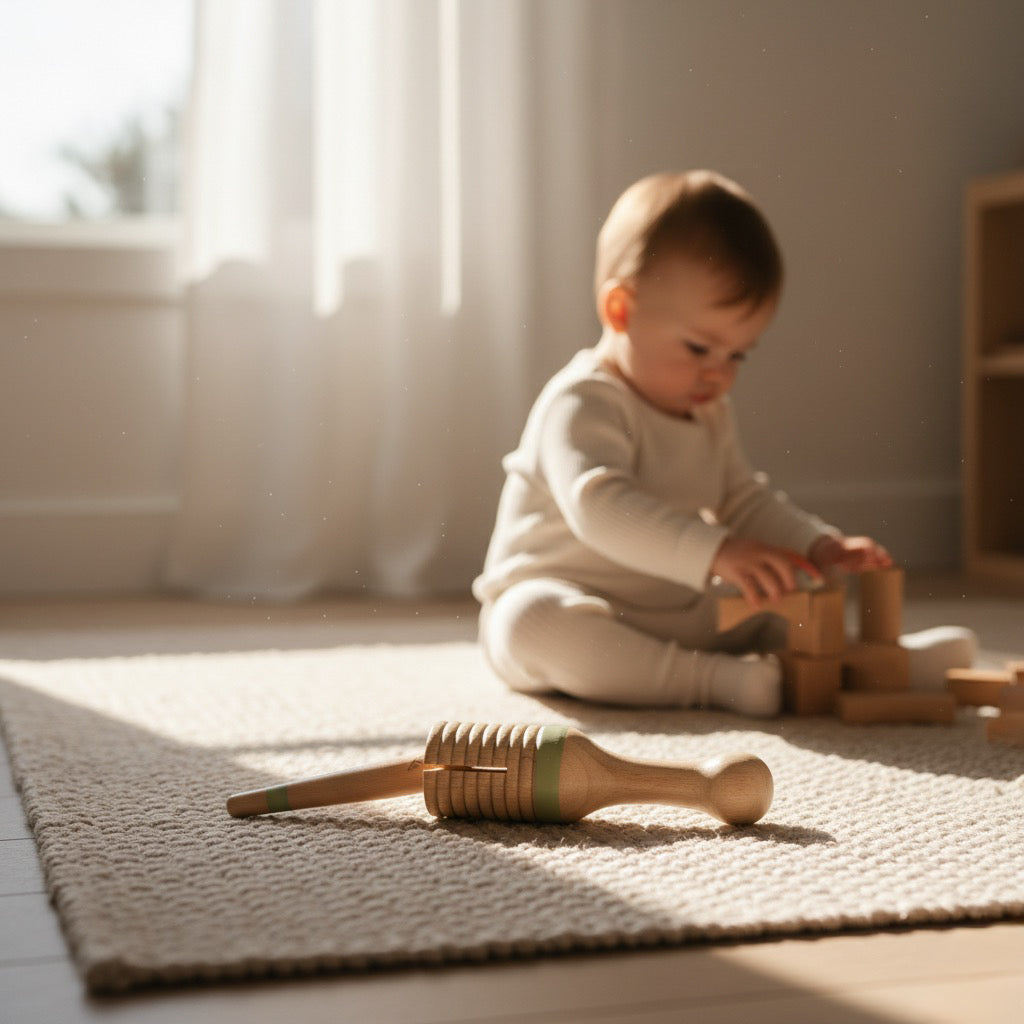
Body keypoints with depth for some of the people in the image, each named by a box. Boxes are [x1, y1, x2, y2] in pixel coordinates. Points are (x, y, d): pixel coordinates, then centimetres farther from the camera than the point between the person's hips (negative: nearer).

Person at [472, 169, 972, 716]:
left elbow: (745, 501, 20)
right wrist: (715, 552, -47)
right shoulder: (579, 405, -20)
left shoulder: (710, 415, 12)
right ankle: (718, 681, -43)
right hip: (570, 604, -8)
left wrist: (820, 547, 1)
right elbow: (602, 506, -36)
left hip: (678, 615, 9)